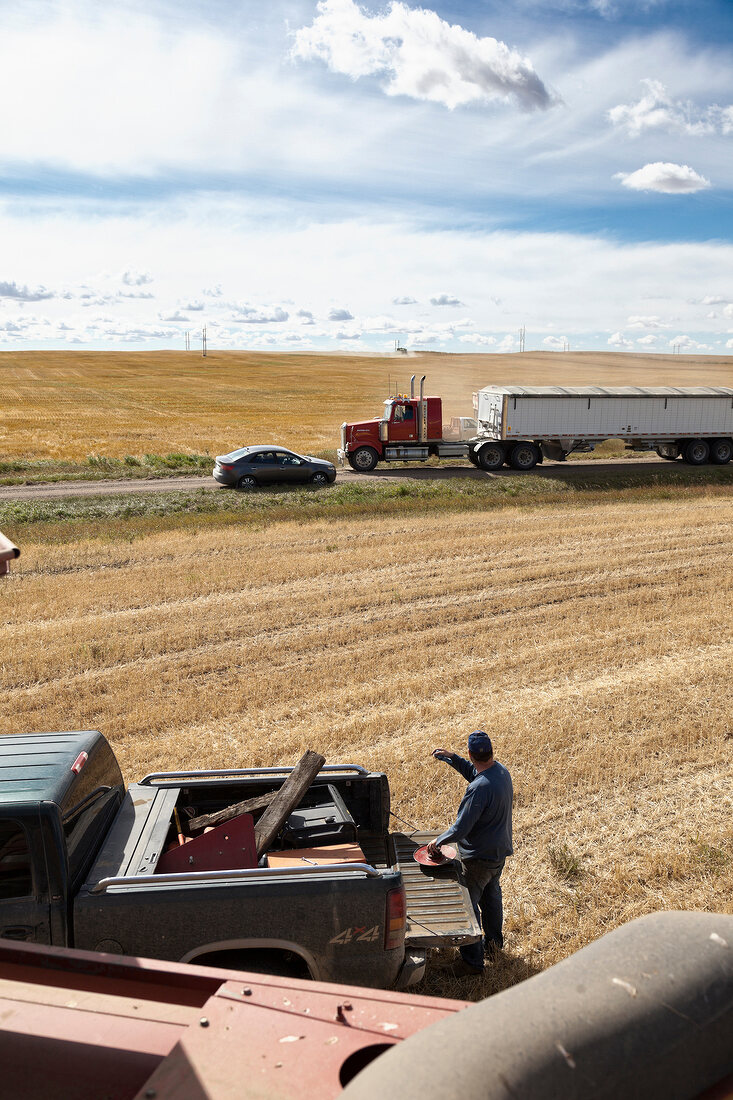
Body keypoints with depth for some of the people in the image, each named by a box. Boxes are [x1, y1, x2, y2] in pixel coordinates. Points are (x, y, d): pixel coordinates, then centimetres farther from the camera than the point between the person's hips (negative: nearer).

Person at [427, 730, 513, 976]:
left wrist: (438, 841, -14)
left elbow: (461, 829, -30)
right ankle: (494, 942, 47)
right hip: (500, 851, 9)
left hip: (479, 857, -9)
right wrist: (451, 757, 8)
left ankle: (473, 960, 15)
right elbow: (474, 772, 16)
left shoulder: (479, 788, -34)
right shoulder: (502, 771, -7)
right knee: (491, 895, 28)